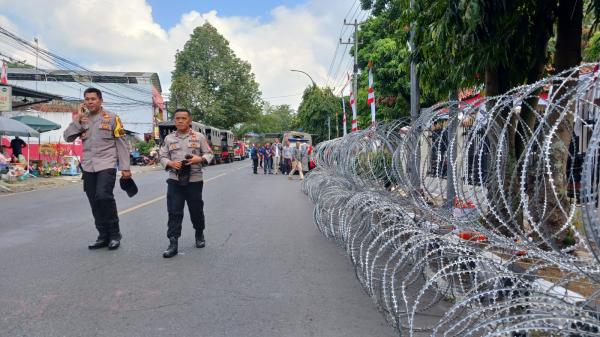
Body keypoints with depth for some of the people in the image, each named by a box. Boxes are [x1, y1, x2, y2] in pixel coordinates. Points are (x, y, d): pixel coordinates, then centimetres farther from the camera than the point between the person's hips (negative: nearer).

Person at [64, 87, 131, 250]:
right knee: (95, 203, 6)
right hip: (88, 167, 5)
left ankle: (114, 233, -6)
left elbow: (122, 143, -1)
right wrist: (78, 118, -4)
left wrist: (125, 167, -5)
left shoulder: (112, 118, 1)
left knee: (103, 196, -21)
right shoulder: (81, 119, 12)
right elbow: (68, 137, 3)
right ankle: (103, 236, 17)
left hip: (106, 165, -5)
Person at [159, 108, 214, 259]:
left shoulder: (199, 137, 1)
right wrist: (170, 163, -13)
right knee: (174, 212, -3)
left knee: (196, 210, 12)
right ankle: (173, 243, 2)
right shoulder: (169, 138, 6)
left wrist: (200, 159, -18)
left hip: (194, 180, -1)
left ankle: (199, 235, 35)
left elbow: (209, 154, 2)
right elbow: (162, 157, 7)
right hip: (175, 180, 1)